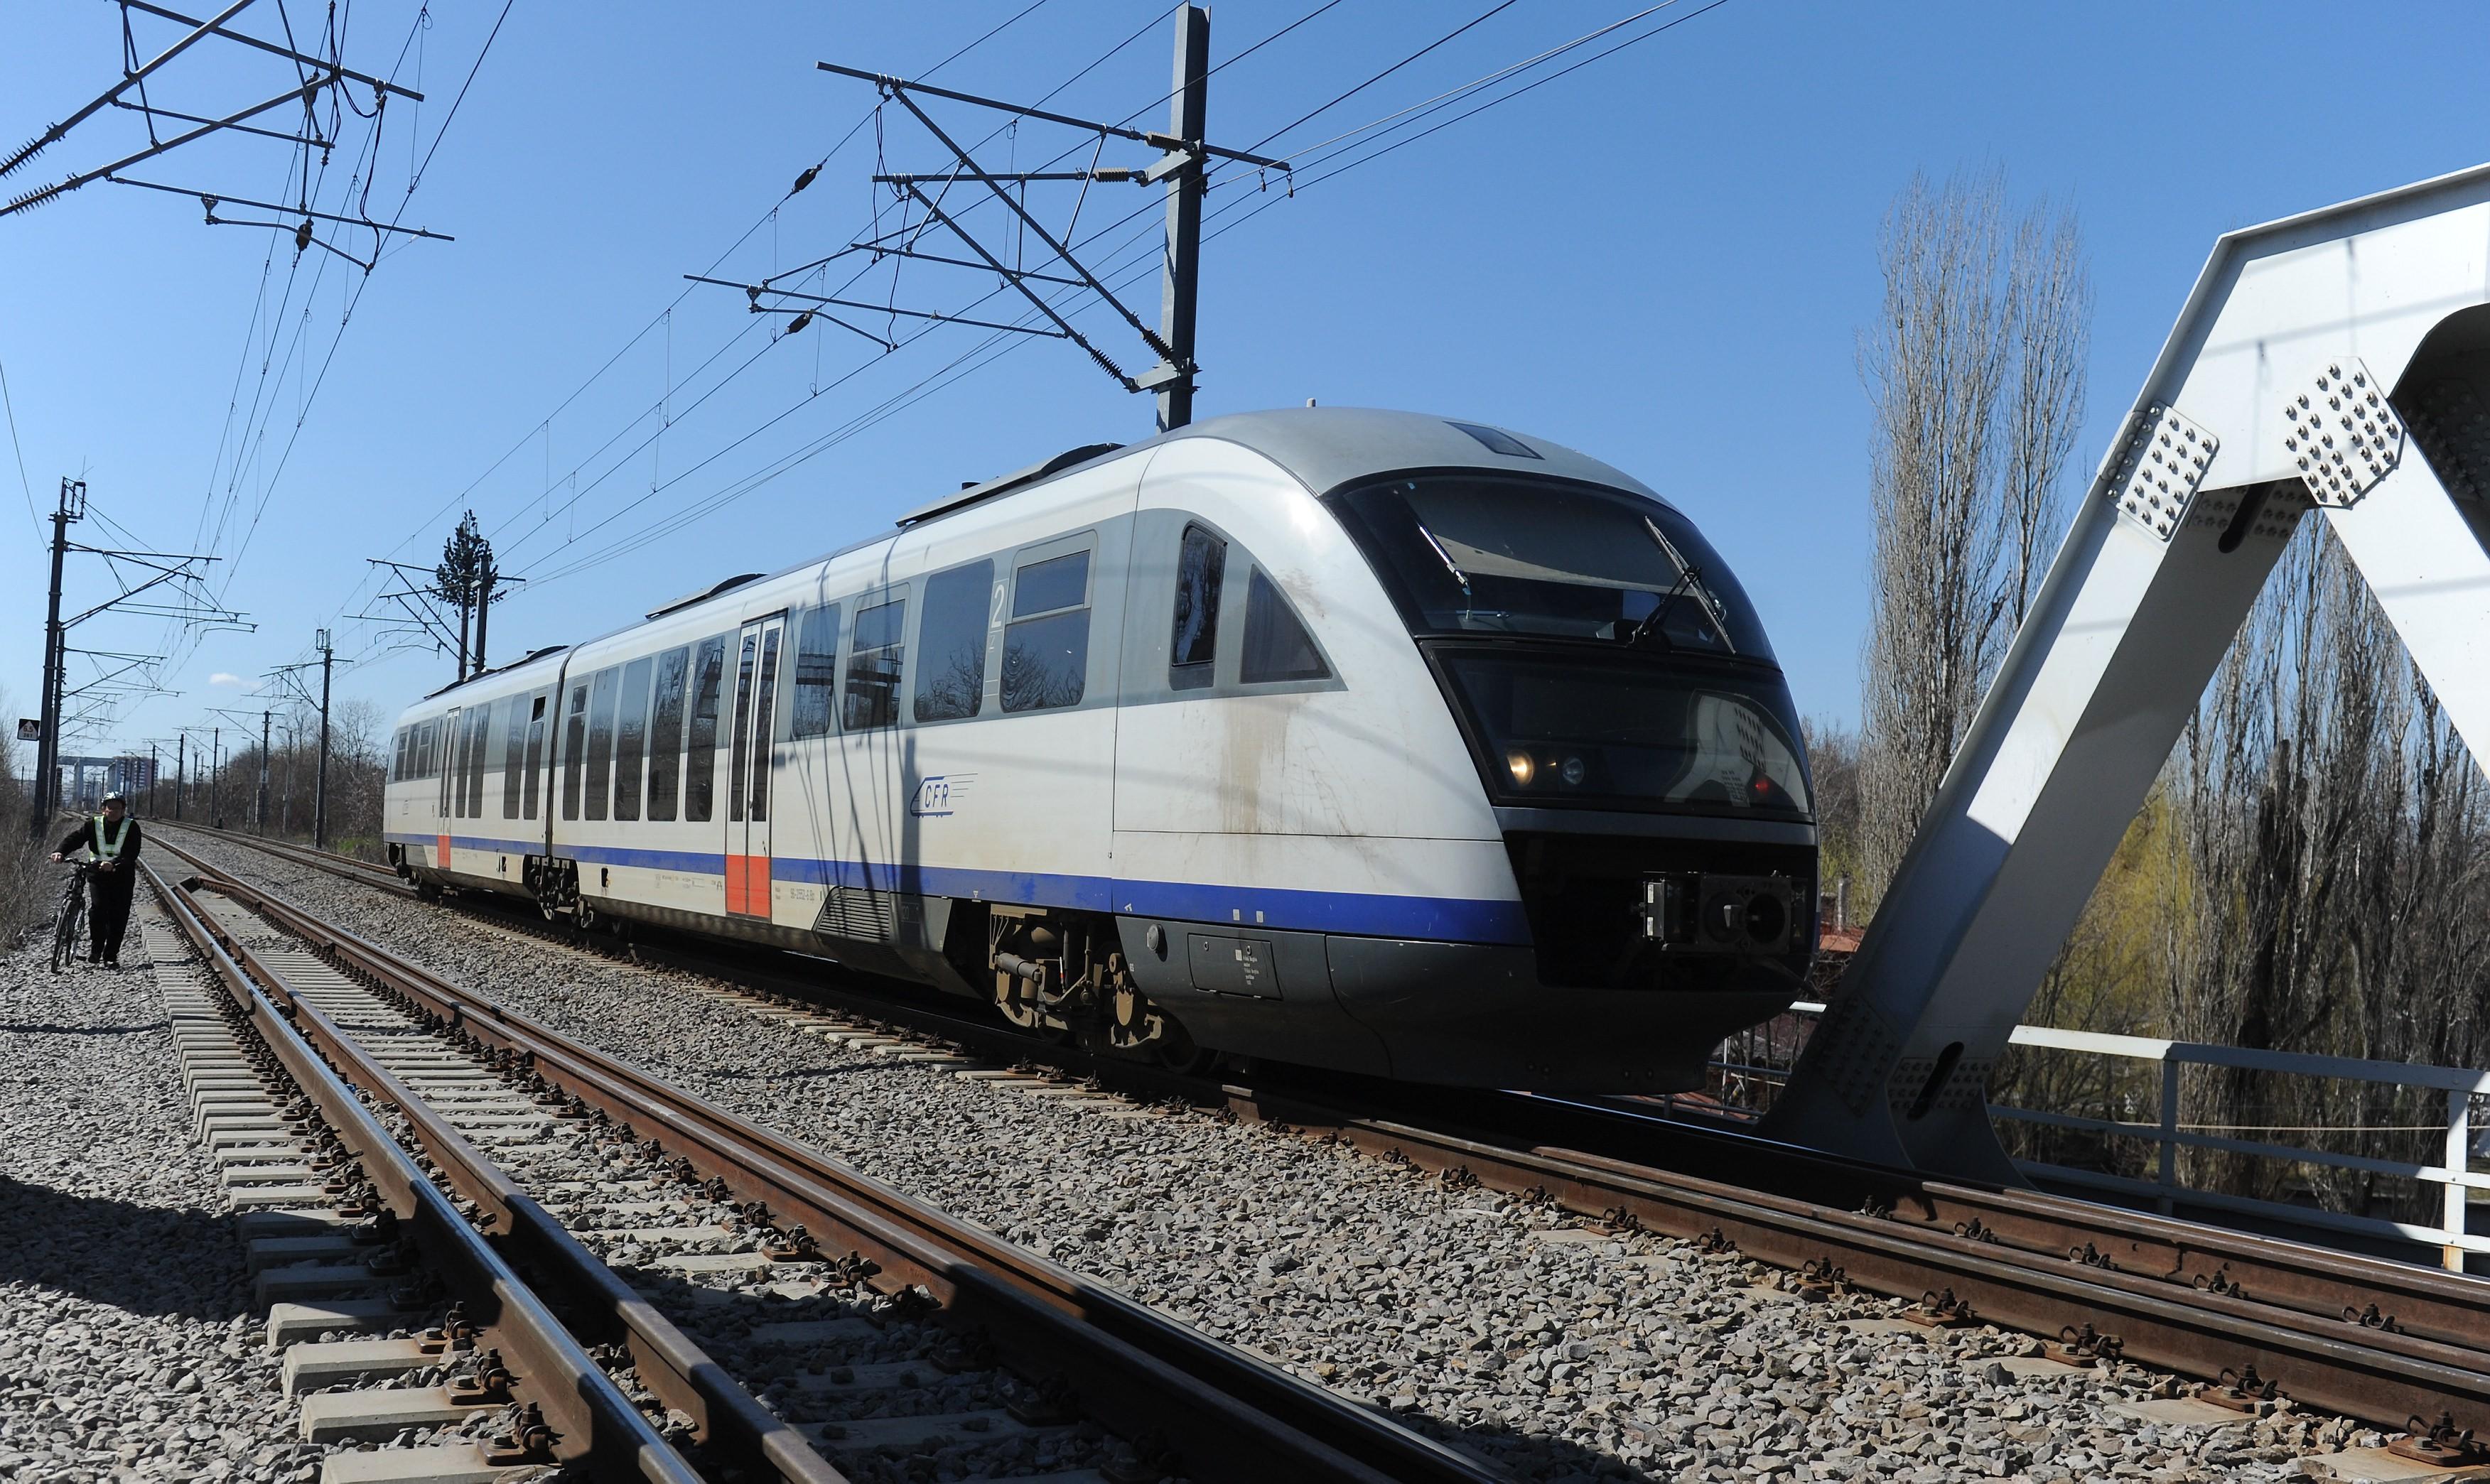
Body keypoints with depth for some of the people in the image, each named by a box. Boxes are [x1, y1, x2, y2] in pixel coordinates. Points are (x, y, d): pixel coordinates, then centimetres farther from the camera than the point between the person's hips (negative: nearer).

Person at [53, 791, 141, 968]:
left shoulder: (131, 827, -3)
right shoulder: (94, 824, 3)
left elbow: (131, 853, -14)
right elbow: (75, 837, -8)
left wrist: (114, 863, -31)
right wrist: (60, 851, -28)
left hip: (122, 876, -1)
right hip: (98, 872, 1)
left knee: (118, 916, -1)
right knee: (98, 908, -17)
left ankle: (111, 957, 8)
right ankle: (96, 948, 2)